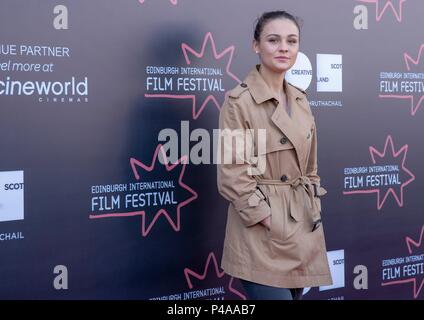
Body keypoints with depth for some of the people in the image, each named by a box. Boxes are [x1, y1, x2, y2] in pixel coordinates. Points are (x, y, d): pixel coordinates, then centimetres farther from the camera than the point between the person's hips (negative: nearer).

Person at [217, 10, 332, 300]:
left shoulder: (300, 100, 9)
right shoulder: (239, 101, -11)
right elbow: (232, 175, -14)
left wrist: (314, 211, 6)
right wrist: (268, 220, -17)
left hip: (303, 229, 7)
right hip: (261, 234, -7)